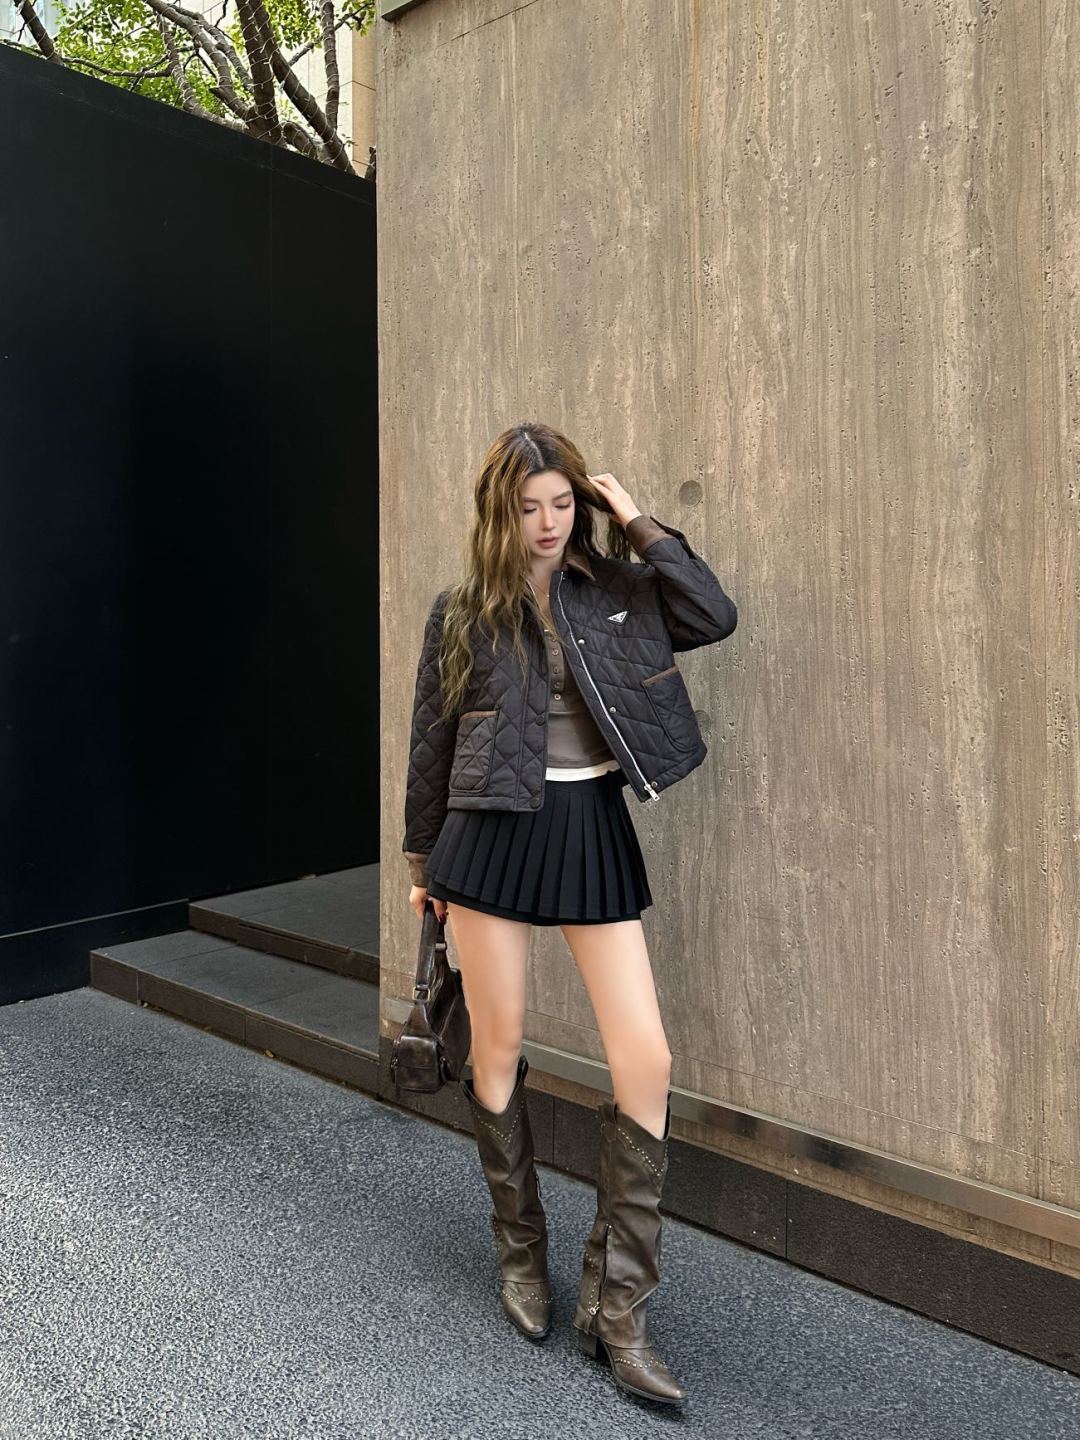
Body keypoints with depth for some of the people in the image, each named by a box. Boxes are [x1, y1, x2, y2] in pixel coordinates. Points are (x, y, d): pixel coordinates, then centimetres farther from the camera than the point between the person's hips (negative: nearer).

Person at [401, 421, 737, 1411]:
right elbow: (432, 745, 8)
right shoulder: (462, 612, 3)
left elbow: (717, 617, -10)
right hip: (493, 834, -1)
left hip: (595, 835, 1)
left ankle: (616, 1308, 12)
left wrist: (640, 525, -5)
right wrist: (422, 860, 12)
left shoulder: (618, 591, 6)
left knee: (646, 1062, -5)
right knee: (499, 1051, 9)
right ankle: (522, 1256, 33)